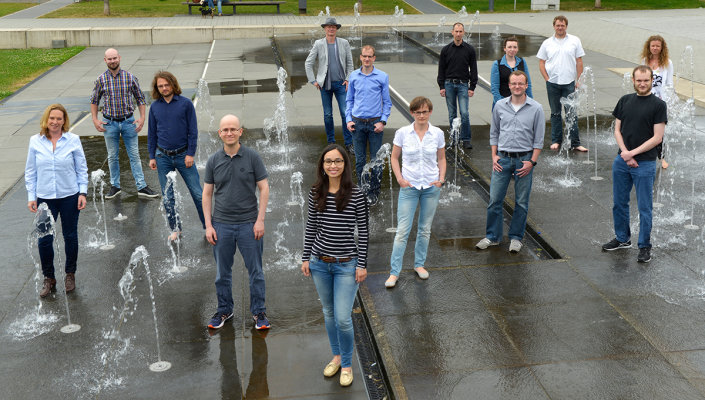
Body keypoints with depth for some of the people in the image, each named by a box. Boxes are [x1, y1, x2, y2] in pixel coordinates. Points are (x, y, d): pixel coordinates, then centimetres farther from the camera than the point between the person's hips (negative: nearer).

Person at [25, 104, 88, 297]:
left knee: (70, 236, 12)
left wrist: (82, 192, -4)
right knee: (44, 239, 1)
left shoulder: (73, 140, -5)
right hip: (45, 198, 1)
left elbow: (81, 168, 2)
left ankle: (70, 274, 30)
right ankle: (48, 278, 19)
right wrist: (31, 196, 2)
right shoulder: (35, 141, -2)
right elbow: (30, 171, 5)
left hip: (70, 197, 0)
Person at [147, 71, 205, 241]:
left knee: (197, 193, -1)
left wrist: (190, 154, -8)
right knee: (168, 196, 7)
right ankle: (175, 229, 20)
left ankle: (208, 226, 11)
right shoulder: (155, 107, 4)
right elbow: (152, 133, 10)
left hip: (183, 155, -2)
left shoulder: (185, 103, -4)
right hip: (163, 157, 3)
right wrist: (152, 157, 6)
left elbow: (193, 130, -3)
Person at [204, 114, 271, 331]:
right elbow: (207, 194, 7)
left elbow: (264, 188, -1)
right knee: (222, 272, 11)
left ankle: (259, 312, 16)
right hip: (221, 225, 2)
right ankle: (224, 310, 26)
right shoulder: (213, 161, 4)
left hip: (248, 223, -2)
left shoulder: (252, 157, -2)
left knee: (255, 271, 3)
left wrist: (260, 220, -8)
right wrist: (208, 225, 0)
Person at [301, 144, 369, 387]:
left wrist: (362, 265, -8)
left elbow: (363, 231, -7)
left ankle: (347, 365, 17)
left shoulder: (356, 196, -11)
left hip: (347, 265, -3)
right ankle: (336, 356, 35)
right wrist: (306, 258, 6)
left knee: (343, 319, -5)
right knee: (329, 313, 16)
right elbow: (310, 228, 7)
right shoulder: (316, 194, -1)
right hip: (320, 264, 4)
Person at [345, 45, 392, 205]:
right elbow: (349, 100, 13)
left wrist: (383, 121, -7)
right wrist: (348, 119, 3)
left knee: (376, 159, 2)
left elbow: (387, 102, 3)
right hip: (357, 123, 2)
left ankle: (374, 192, 14)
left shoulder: (382, 77, -1)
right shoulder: (354, 76, 5)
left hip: (375, 123, -2)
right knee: (359, 159, 9)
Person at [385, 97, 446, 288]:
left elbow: (441, 158, 11)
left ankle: (419, 264, 29)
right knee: (402, 230, -3)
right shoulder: (402, 133, -5)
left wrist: (441, 178, -2)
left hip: (431, 187, 2)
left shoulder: (437, 134, -1)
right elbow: (394, 158, 4)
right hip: (409, 187, -2)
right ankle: (394, 272, 3)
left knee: (425, 228, 12)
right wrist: (400, 179, -7)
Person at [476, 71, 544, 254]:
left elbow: (539, 139, -1)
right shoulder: (500, 106, 4)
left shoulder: (536, 108, -3)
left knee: (521, 202, 6)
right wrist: (494, 156, 4)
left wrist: (532, 161, -8)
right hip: (503, 158, 2)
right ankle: (492, 236, 14)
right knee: (495, 199, 1)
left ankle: (516, 237, 19)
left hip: (524, 159, -2)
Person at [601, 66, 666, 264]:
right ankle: (623, 238, 32)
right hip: (621, 161, 5)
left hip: (645, 164, -5)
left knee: (645, 208, 3)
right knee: (619, 203, 15)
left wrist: (633, 153, -14)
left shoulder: (658, 105, -7)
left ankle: (644, 246, 15)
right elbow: (617, 130, 7)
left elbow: (657, 137, -11)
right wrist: (625, 154, -6)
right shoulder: (625, 101, 7)